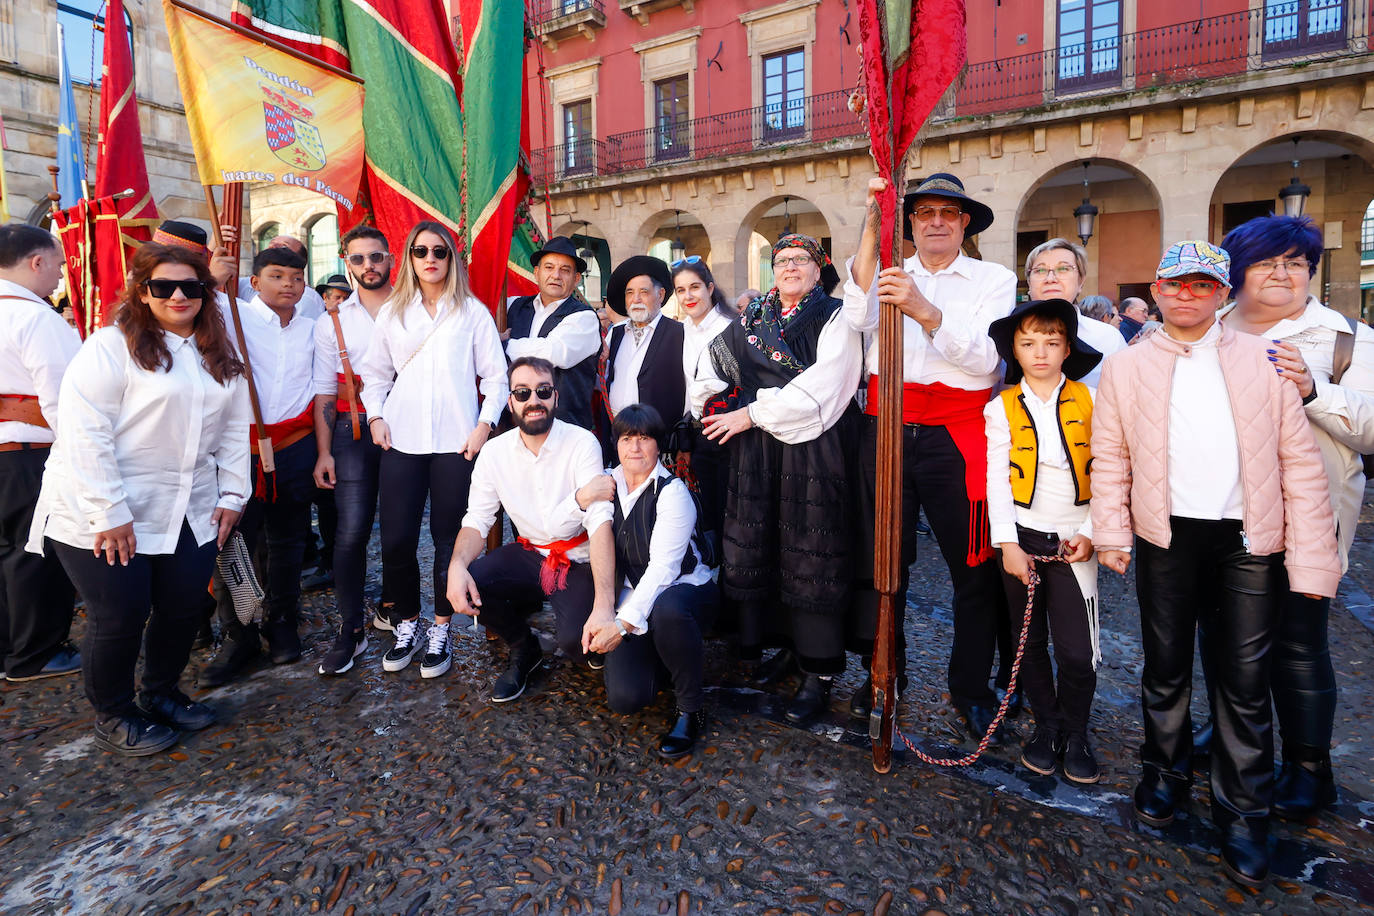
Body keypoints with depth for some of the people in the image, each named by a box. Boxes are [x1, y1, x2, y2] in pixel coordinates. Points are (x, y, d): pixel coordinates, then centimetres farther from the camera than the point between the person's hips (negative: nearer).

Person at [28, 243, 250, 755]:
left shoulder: (220, 357, 9)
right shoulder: (112, 347, -10)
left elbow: (234, 429, 12)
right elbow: (84, 431, -16)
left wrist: (232, 495, 4)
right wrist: (109, 511, -19)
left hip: (187, 513, 5)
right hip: (105, 516, -5)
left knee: (185, 607, 8)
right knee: (120, 616, 1)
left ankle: (162, 692, 33)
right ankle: (113, 717, 24)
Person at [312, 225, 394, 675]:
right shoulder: (332, 322, 10)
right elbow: (324, 393, 9)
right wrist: (323, 452, 2)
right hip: (353, 431, 1)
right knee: (351, 531, -6)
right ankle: (350, 630, 5)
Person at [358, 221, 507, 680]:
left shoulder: (473, 312, 7)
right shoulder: (392, 313, 14)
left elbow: (495, 375, 5)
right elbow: (374, 372, 17)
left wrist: (485, 424, -5)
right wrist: (376, 417, 4)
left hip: (456, 441, -2)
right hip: (401, 440, 2)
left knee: (449, 537, 1)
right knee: (396, 539, 0)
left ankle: (440, 631, 16)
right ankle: (406, 625, 19)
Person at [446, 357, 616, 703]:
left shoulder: (582, 443, -16)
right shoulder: (495, 451, -2)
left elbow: (601, 523, -26)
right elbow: (477, 520, -1)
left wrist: (604, 606, -37)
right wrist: (457, 566, -26)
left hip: (578, 562, -4)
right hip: (528, 555, 5)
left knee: (574, 637, -30)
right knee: (462, 584, -21)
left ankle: (593, 647, 12)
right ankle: (524, 649, 9)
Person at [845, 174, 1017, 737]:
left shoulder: (994, 280, 8)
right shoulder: (886, 274, 13)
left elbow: (985, 358, -9)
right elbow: (855, 322, -9)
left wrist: (926, 311, -24)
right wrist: (872, 229, -13)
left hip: (956, 436, -1)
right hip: (886, 430, 2)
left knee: (974, 566, 2)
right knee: (881, 558, 10)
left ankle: (971, 688, 21)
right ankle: (884, 672, 29)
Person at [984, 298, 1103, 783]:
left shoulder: (1087, 402, 1)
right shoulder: (1002, 408, 0)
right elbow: (997, 479, -2)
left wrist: (1089, 534, -5)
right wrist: (1008, 543, -7)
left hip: (1073, 539, -1)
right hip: (1022, 535, 1)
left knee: (1077, 650, -3)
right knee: (1030, 642, 11)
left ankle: (1075, 734, 20)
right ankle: (1046, 726, 29)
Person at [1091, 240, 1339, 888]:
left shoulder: (1264, 361, 4)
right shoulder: (1126, 367, 4)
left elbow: (1299, 459, 2)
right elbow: (1109, 458, 5)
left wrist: (1312, 557, -3)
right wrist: (1112, 534, -4)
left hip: (1248, 542, 0)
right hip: (1165, 538, 0)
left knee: (1244, 682, 6)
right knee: (1166, 667, 13)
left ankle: (1243, 815, 22)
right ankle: (1165, 772, 34)